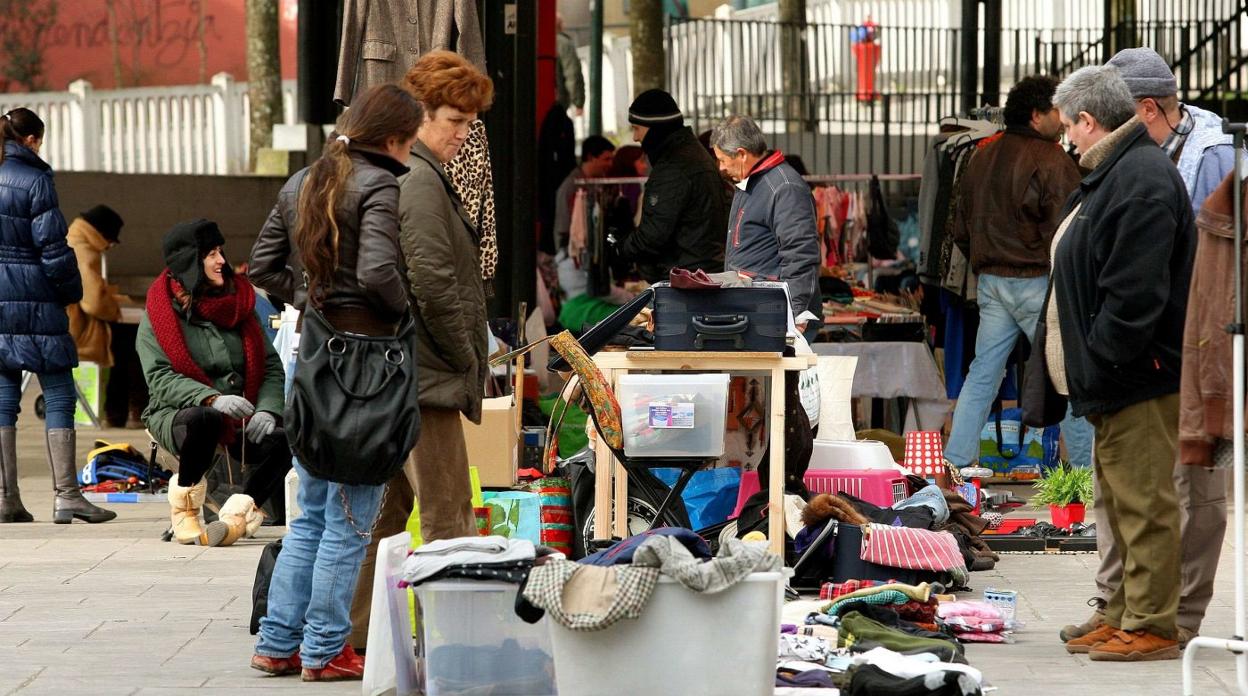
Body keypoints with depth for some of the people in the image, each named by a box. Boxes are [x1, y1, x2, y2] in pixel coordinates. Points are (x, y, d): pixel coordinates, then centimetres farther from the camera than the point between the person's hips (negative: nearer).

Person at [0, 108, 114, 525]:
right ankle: (66, 495, -4)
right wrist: (71, 292, 1)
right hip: (35, 302, -6)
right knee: (58, 395, -1)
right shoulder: (35, 180, -9)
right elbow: (51, 245, -12)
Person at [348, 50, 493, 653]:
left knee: (385, 510, 15)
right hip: (423, 376, -11)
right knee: (447, 520, -7)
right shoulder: (419, 180, -15)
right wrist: (467, 359, -10)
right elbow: (433, 281, -23)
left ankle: (350, 640, 19)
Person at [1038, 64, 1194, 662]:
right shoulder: (1112, 174, 17)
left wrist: (1102, 363, -20)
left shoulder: (1141, 180, -18)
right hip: (1115, 385, 11)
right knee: (1123, 503, 16)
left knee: (1144, 504, -6)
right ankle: (1123, 618, 24)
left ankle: (1151, 628, -2)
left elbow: (1135, 294, -25)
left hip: (1140, 384, -11)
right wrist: (1088, 367, 19)